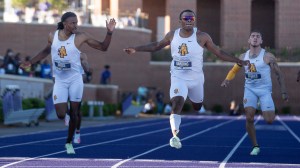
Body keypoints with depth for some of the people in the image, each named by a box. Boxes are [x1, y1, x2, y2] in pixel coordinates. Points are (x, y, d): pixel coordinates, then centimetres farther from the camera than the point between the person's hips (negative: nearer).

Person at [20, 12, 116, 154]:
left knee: (73, 113, 3)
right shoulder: (52, 36, -2)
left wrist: (109, 33, -21)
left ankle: (69, 142, 21)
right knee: (61, 115, -7)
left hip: (75, 79, -1)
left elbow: (103, 47, -7)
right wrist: (30, 62, 18)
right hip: (59, 80, 1)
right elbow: (46, 51, 18)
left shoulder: (81, 36, -10)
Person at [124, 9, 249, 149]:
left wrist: (238, 61, -11)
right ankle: (175, 136, -24)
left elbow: (218, 52, -4)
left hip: (196, 78, 0)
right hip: (178, 78, 0)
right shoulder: (172, 35, -2)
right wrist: (136, 49, 9)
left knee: (197, 107, 18)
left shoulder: (202, 37, -10)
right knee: (177, 103, -23)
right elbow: (156, 46, 13)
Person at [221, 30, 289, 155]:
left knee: (269, 120, -10)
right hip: (249, 89, 3)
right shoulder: (243, 56, 3)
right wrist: (227, 80, -2)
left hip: (265, 90, -3)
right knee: (249, 118, -11)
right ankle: (255, 146, 4)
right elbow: (234, 70, 18)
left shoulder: (267, 57, -9)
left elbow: (278, 74, -4)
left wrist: (283, 92, -9)